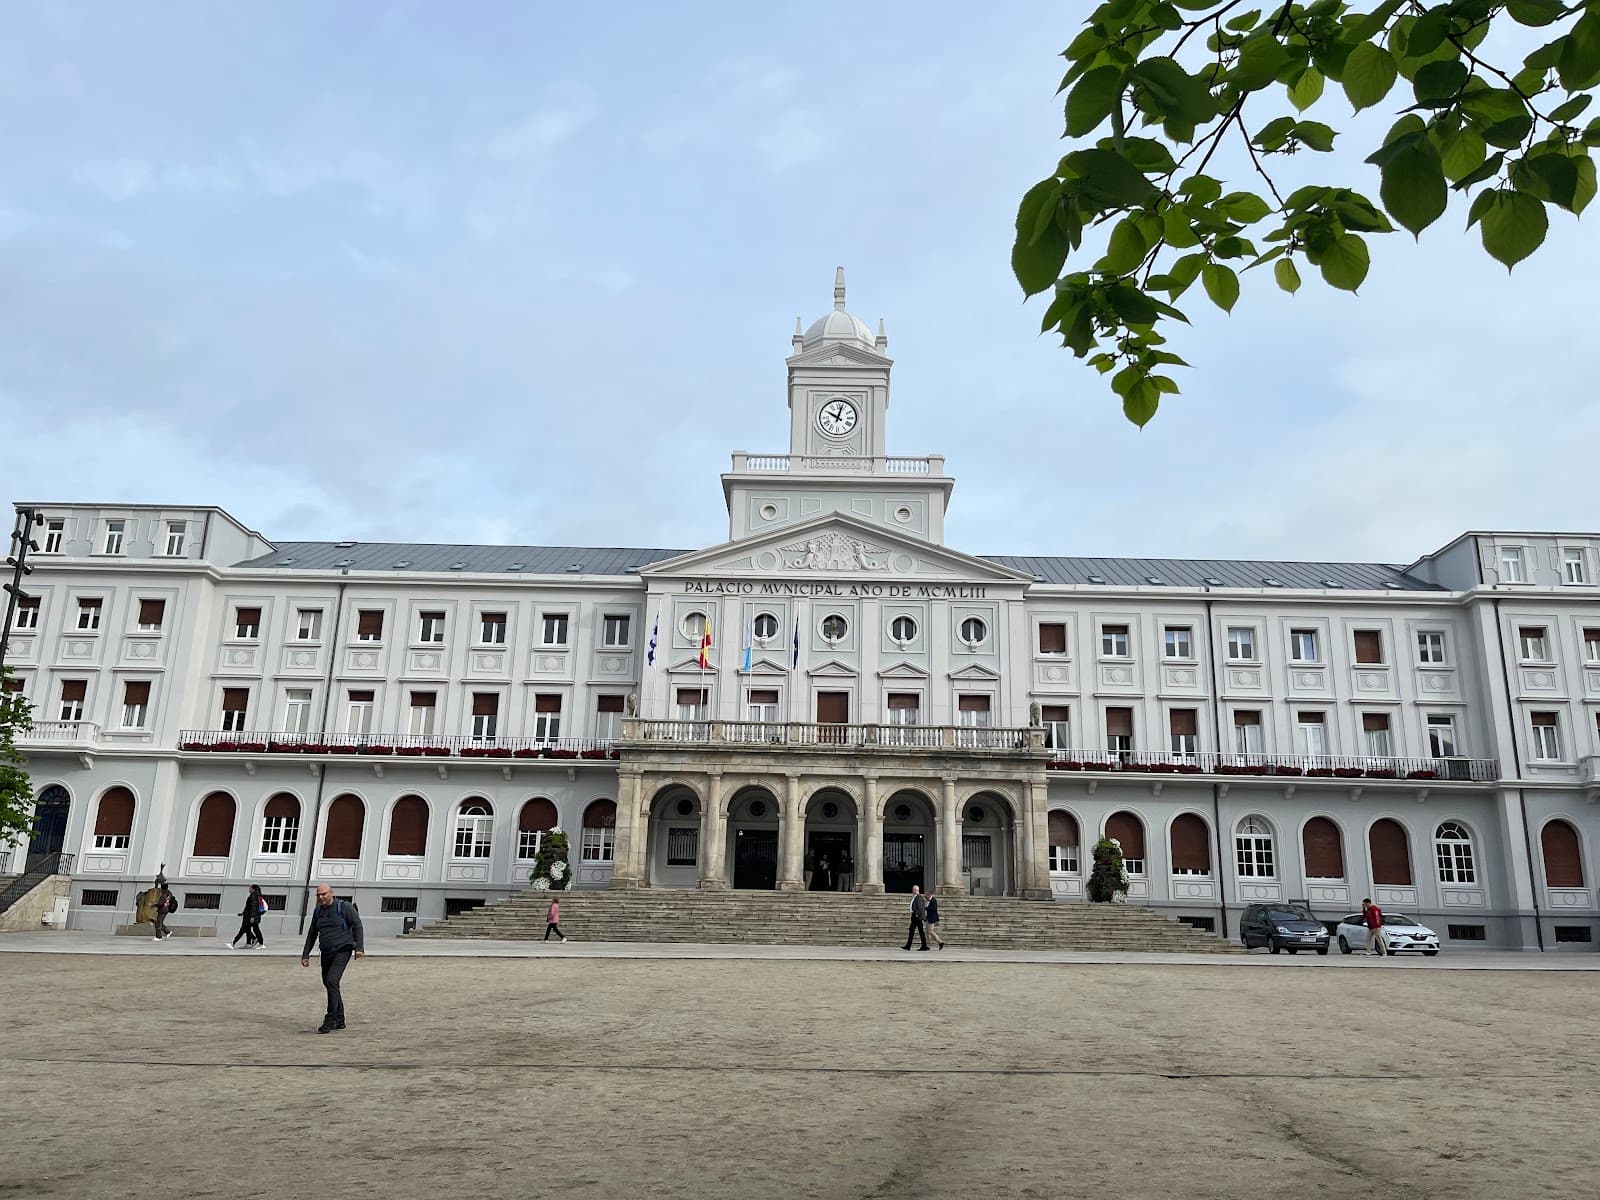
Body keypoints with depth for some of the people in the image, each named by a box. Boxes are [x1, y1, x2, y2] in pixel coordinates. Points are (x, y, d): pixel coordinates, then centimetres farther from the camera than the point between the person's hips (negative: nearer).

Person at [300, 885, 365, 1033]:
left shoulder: (344, 907, -7)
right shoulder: (318, 911, 10)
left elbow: (357, 925, -9)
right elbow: (312, 934, 17)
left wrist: (359, 948, -17)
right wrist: (305, 955, 12)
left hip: (342, 951, -7)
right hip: (326, 953, 7)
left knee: (331, 981, -20)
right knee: (329, 984, 12)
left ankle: (330, 1020, -16)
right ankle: (339, 1021, 24)